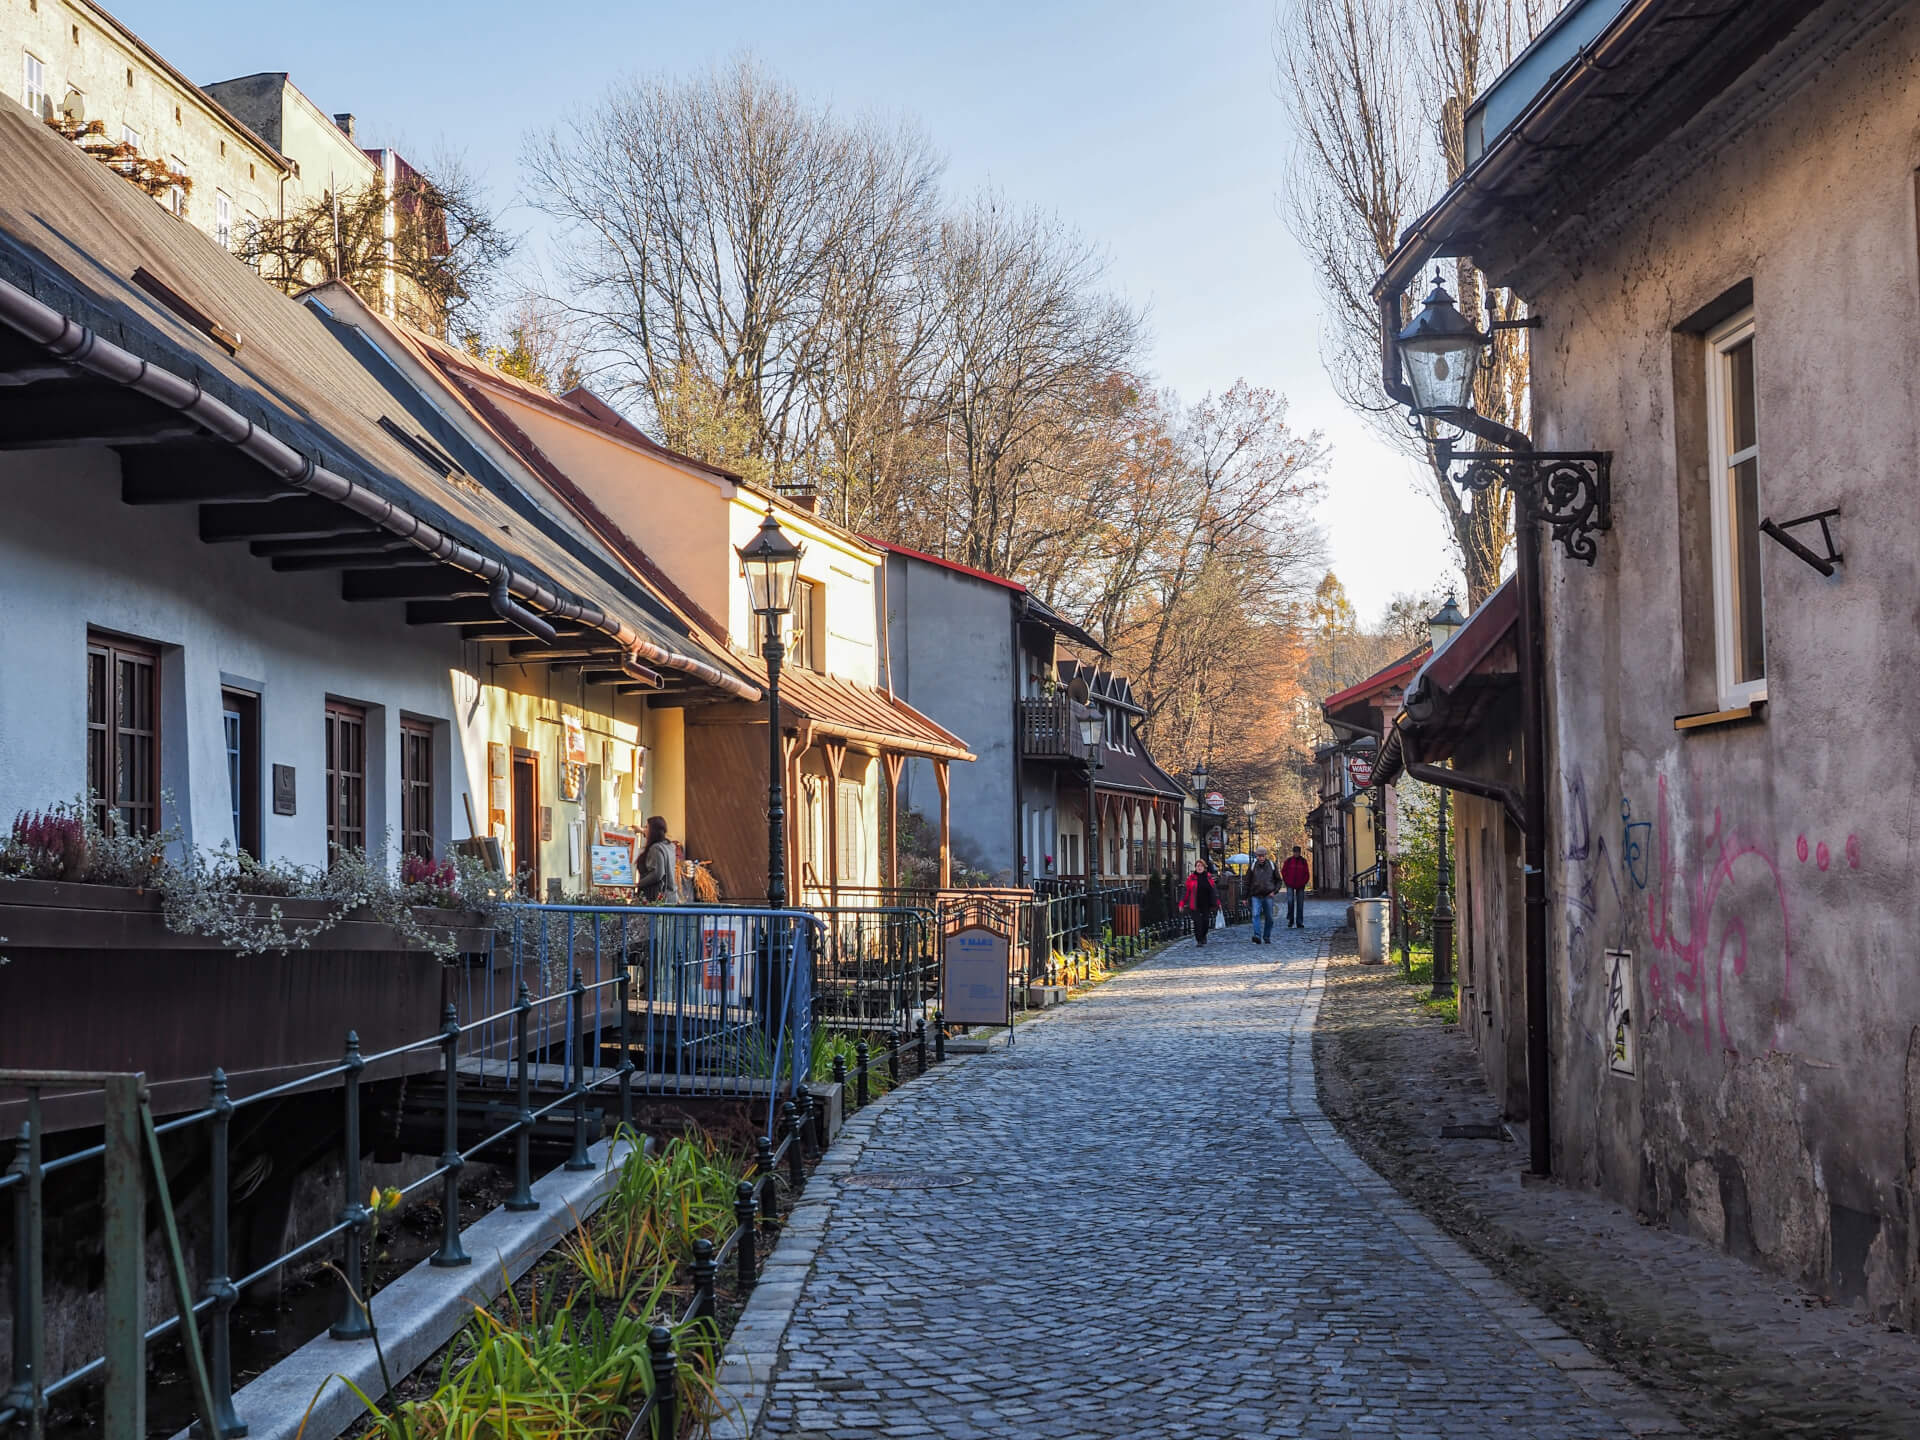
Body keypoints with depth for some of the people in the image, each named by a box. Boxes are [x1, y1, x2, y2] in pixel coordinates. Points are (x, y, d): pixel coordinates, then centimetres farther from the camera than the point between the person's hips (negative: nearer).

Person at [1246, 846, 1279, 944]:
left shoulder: (1272, 865, 4)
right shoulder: (1252, 866, 4)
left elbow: (1278, 880, 11)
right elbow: (1247, 882, 9)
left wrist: (1275, 891, -4)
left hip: (1268, 896, 1)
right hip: (1256, 896, -1)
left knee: (1269, 918, 7)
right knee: (1256, 915, -18)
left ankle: (1267, 937, 21)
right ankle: (1257, 936, -25)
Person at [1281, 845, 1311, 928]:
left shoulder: (1303, 861, 3)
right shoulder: (1289, 860, 1)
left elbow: (1307, 874, 7)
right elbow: (1283, 871, 7)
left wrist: (1304, 882, -3)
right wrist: (1286, 881, -1)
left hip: (1300, 886, 1)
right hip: (1290, 885, -1)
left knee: (1300, 903, 2)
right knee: (1290, 901, -15)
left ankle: (1299, 922, 7)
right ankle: (1290, 919, 0)